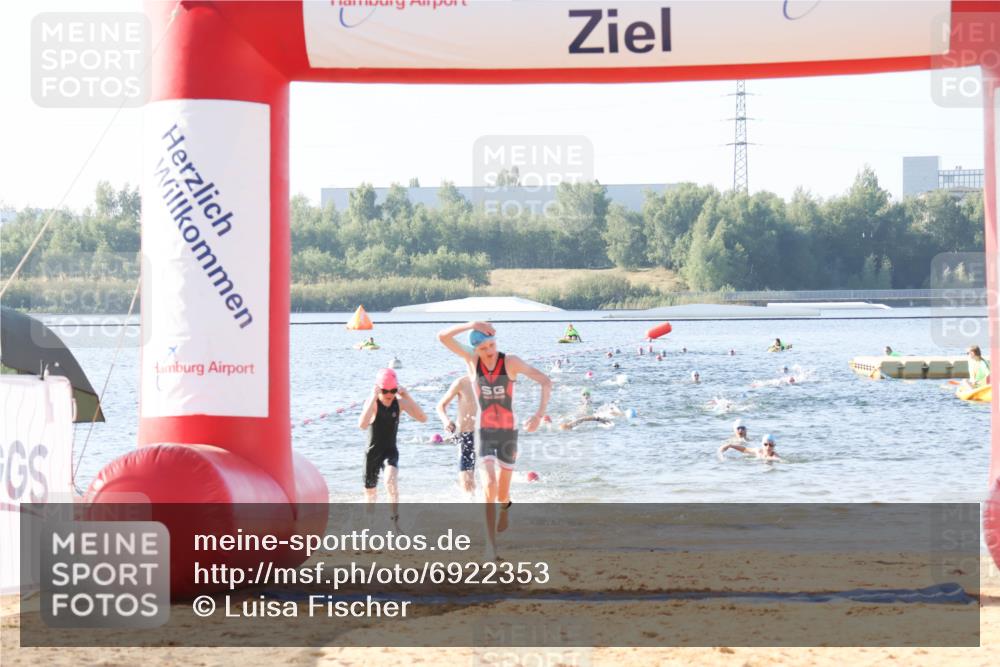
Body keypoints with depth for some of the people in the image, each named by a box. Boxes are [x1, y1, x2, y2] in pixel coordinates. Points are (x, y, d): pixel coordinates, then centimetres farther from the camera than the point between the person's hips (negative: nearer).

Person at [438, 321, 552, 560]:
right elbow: (443, 337, -17)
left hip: (508, 432, 0)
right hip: (484, 432, 0)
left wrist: (539, 414, -22)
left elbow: (545, 382, -13)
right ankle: (491, 542, -16)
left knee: (502, 494, 9)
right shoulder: (471, 360, -7)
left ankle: (505, 506, 49)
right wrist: (472, 324, -27)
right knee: (489, 485, -21)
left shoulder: (511, 362, -12)